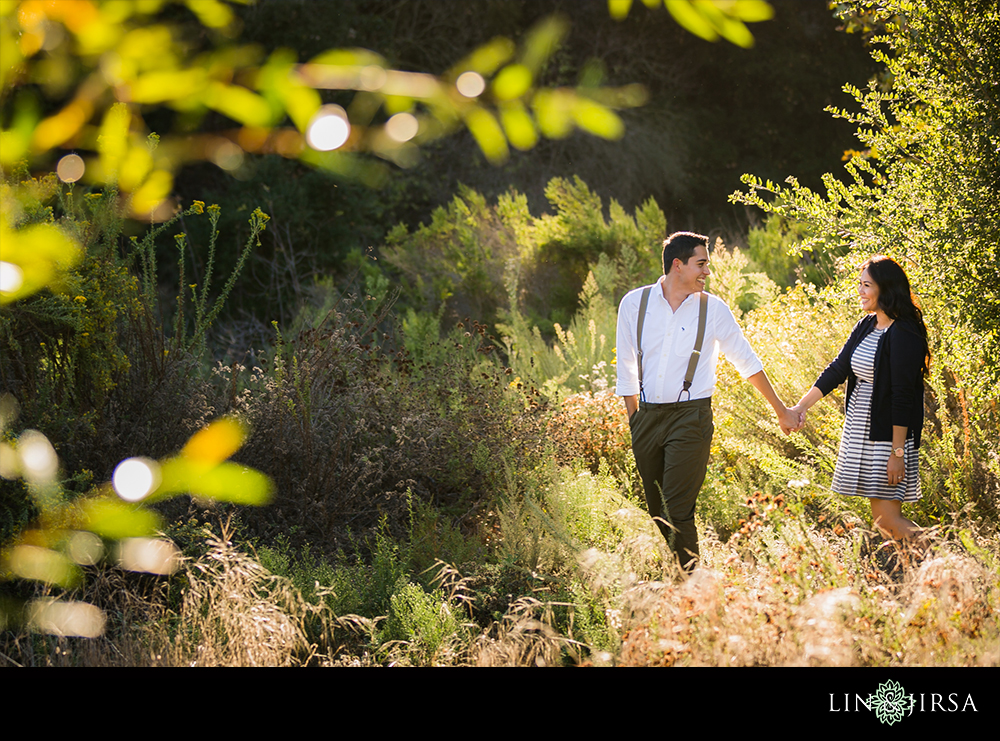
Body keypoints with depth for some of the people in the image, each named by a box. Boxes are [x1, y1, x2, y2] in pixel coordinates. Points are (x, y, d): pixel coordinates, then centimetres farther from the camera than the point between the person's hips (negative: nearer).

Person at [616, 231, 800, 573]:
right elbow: (626, 369, 11)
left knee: (677, 513, -13)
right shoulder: (634, 303, 3)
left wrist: (781, 411, 15)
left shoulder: (713, 308, 1)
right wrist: (634, 420, 9)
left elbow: (748, 362, 11)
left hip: (690, 418, -3)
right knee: (657, 512, 7)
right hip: (648, 417, 3)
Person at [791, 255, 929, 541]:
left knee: (889, 517, -10)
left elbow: (903, 396, -19)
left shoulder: (904, 335, -17)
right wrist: (801, 406, 6)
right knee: (878, 515, 9)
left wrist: (897, 452, -21)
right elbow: (838, 369, 13)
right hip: (859, 430, 9)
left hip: (889, 432, -8)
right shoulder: (867, 326, 9)